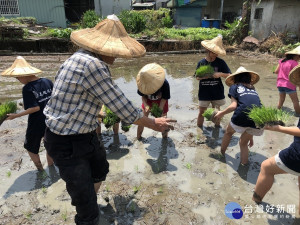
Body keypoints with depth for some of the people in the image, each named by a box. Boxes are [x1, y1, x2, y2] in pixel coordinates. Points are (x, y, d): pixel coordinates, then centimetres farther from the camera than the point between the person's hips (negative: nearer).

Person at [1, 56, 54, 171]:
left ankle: (41, 170, 24)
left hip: (36, 124, -5)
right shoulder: (47, 82, -4)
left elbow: (35, 108, -23)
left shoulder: (27, 88, -19)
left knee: (30, 147, 18)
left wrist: (16, 115, -16)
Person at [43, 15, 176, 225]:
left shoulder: (84, 57, 2)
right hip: (67, 143, -10)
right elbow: (123, 108, -25)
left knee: (100, 170, 33)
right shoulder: (91, 65, -30)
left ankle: (82, 201, 61)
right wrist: (154, 124, -12)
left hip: (85, 135, 10)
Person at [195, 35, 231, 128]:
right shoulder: (201, 63, -5)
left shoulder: (220, 62, -6)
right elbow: (197, 77, -1)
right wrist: (205, 76, -20)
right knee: (201, 112, 8)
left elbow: (229, 75, -5)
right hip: (204, 92, 0)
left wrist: (220, 74, -24)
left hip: (217, 92, 0)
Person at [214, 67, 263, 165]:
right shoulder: (253, 90, 28)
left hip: (242, 115, -3)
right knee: (243, 142, 26)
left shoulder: (234, 87, 15)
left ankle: (221, 153, 45)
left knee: (228, 132, 29)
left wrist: (221, 113, 20)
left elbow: (234, 106, 0)